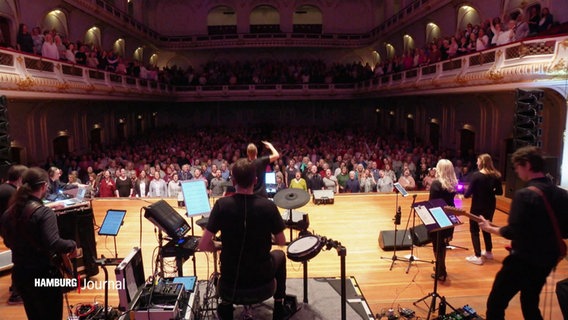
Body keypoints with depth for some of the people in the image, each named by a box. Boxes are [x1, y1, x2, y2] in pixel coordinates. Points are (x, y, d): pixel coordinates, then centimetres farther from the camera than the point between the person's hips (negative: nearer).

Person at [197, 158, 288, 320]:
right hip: (261, 275, -1)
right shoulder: (268, 205, -16)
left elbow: (203, 245, -15)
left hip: (230, 276, 1)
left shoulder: (222, 205, -16)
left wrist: (221, 247, 5)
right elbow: (281, 242, -4)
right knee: (279, 255, 32)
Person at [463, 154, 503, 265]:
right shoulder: (496, 175, -2)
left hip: (478, 207, -6)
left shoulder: (476, 175, -19)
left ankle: (477, 257, 2)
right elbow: (499, 192, 5)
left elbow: (468, 193, -19)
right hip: (490, 206, 6)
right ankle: (488, 252, 34)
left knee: (474, 230, 5)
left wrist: (465, 194, 2)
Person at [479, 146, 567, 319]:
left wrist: (490, 228, -6)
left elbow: (512, 232, -22)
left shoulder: (524, 195, -21)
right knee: (530, 305, 26)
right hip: (547, 260, 8)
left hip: (523, 260, -8)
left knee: (495, 305, 4)